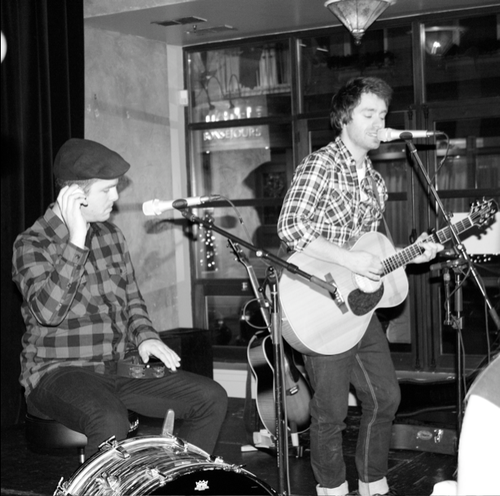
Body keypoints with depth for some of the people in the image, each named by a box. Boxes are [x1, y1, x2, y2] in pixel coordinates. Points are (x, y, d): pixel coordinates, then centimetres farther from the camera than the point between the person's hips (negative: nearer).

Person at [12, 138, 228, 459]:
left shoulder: (112, 236, 11)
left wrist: (145, 336, -2)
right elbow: (46, 311, -26)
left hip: (120, 368, 7)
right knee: (110, 421, -38)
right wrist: (76, 243, -26)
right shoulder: (32, 245, -9)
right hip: (59, 372, -7)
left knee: (212, 398, -7)